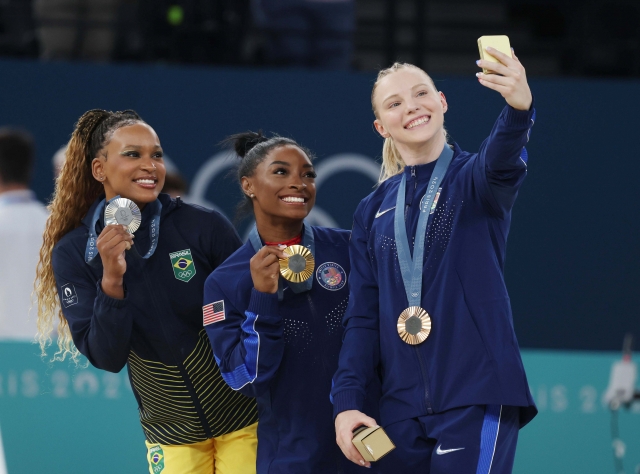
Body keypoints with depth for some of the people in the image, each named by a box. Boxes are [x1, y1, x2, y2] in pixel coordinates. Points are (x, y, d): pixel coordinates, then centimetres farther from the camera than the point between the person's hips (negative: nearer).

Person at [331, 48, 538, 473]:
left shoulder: (470, 178, 0)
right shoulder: (373, 211, 14)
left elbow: (502, 165, -25)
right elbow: (363, 315, 13)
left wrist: (519, 109, -48)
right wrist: (346, 401, 0)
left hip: (477, 397, -5)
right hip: (402, 410, 5)